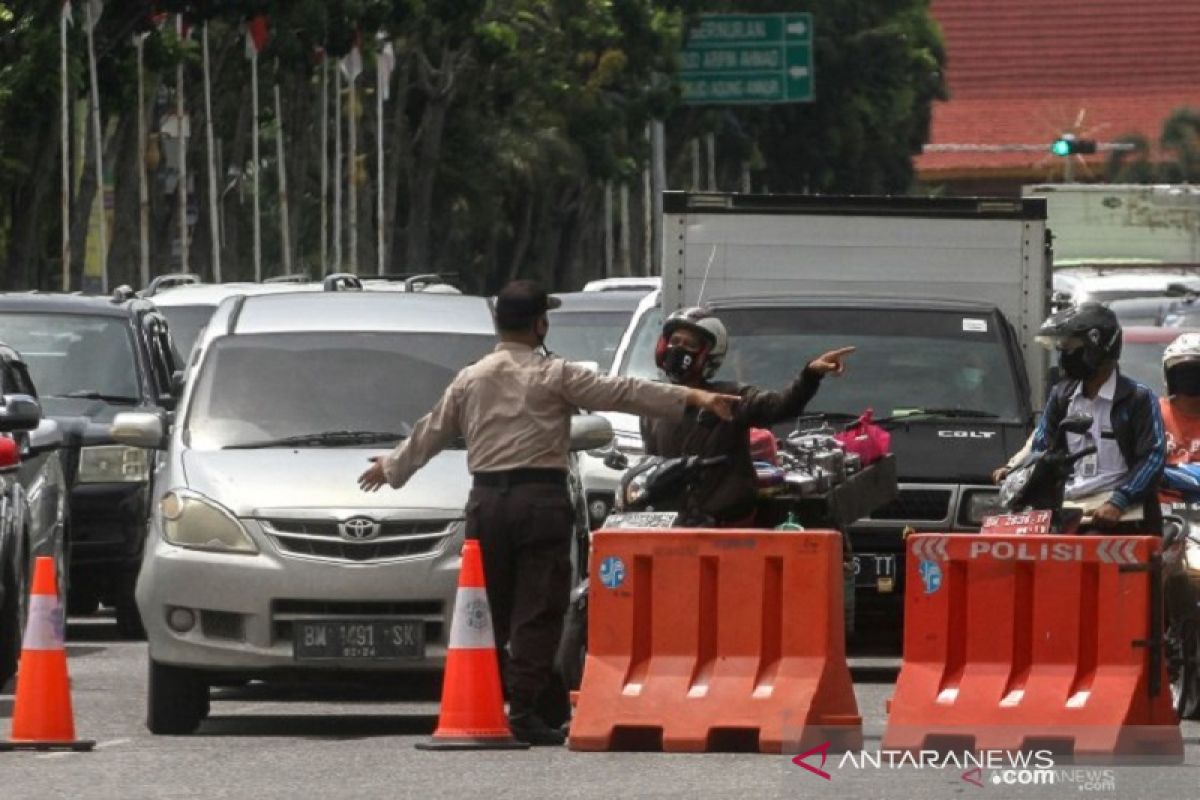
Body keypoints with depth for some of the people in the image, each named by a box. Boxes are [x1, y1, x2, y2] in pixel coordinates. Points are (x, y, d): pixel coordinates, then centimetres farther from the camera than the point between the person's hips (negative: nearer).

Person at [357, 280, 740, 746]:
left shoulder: (471, 380, 12)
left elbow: (430, 433, 23)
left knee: (488, 612, 11)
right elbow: (621, 394, -8)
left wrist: (391, 467, 41)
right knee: (537, 612, -3)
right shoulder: (554, 376, -3)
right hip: (540, 498, -5)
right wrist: (691, 398, -9)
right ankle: (524, 711, -9)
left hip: (486, 501, 5)